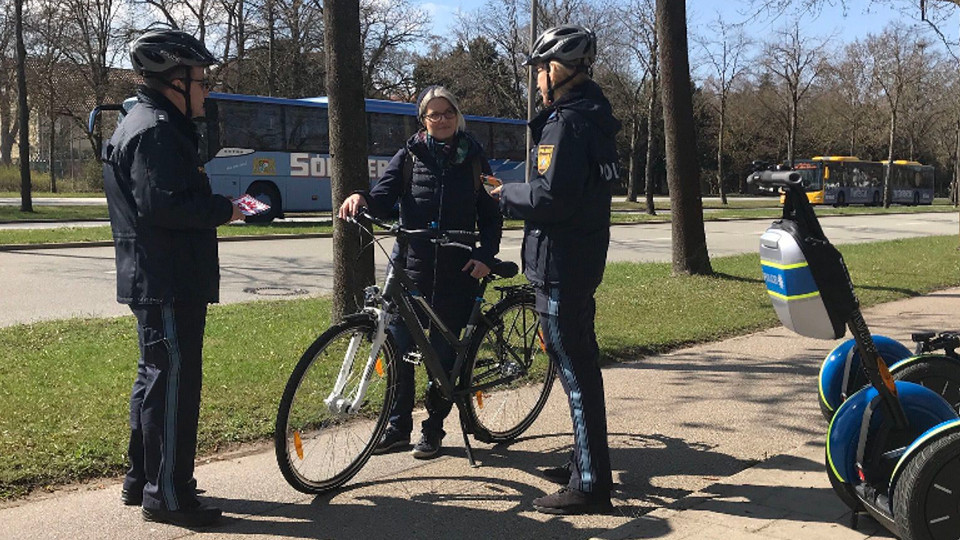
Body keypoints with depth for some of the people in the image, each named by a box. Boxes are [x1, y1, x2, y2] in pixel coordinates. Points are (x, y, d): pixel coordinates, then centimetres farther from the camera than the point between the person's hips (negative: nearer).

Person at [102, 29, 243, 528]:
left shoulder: (146, 124, 19)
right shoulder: (157, 130, -16)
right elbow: (161, 205, -25)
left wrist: (215, 207, 11)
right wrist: (224, 209, -15)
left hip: (155, 281, 11)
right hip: (168, 284, -11)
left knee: (156, 378, 19)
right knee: (173, 384, -5)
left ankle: (141, 480, 31)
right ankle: (167, 495, 5)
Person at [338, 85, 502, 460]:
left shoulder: (473, 158, 8)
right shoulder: (409, 156, 7)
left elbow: (491, 216, 9)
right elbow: (384, 201, -4)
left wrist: (485, 255, -6)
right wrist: (361, 198, -26)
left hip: (456, 273, 0)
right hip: (411, 269, 1)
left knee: (444, 353, 5)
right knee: (399, 351, 1)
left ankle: (434, 429, 21)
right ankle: (398, 428, 17)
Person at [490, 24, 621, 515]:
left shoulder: (568, 122, -16)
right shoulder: (589, 117, 16)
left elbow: (552, 197, -25)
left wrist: (506, 195, -8)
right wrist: (512, 191, 13)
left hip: (560, 263, -11)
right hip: (578, 259, 11)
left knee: (575, 368, -6)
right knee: (580, 360, 18)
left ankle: (590, 485, 2)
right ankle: (587, 462, 31)